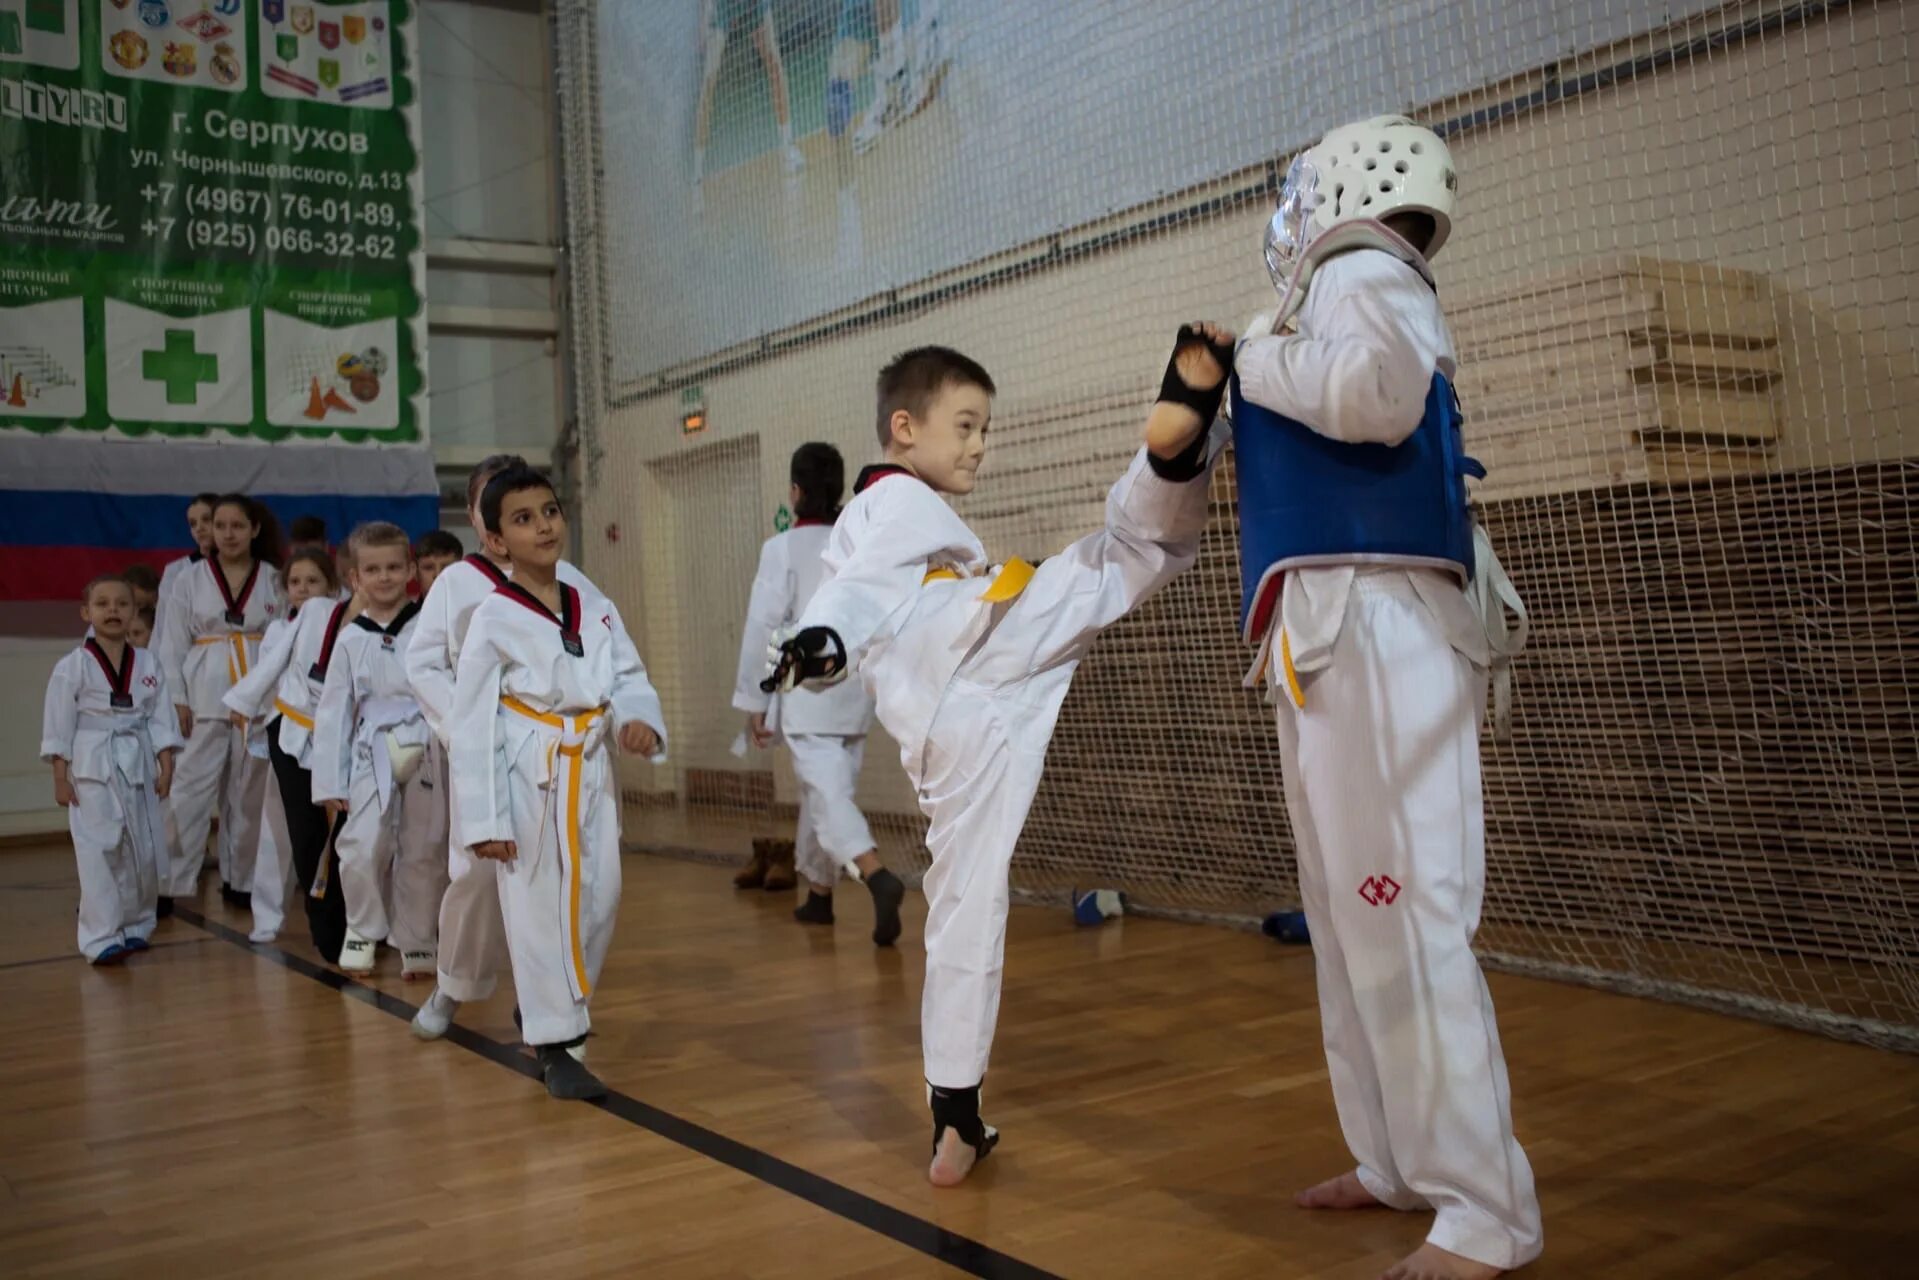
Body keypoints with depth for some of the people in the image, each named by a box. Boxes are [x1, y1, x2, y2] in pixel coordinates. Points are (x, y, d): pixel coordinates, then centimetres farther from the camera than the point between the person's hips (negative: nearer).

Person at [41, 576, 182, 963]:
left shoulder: (147, 664, 5)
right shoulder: (72, 667, -5)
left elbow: (160, 719, 6)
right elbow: (59, 727, -4)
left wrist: (166, 766, -1)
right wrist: (60, 778, -6)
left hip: (138, 767, 4)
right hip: (92, 770, -4)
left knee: (144, 853, 8)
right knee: (99, 855, -6)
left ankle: (135, 926, 25)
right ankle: (101, 938, -1)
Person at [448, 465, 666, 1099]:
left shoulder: (596, 609, 5)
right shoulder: (494, 619, -9)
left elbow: (630, 679, 7)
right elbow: (472, 726, -9)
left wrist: (639, 720, -18)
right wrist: (485, 819, -12)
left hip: (589, 773, 5)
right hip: (529, 780, -5)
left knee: (599, 903, 10)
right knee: (540, 910, 0)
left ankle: (548, 1007, 34)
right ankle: (556, 1044, 14)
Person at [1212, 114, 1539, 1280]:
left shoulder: (1366, 275, -6)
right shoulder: (1350, 292, 21)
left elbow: (1376, 396, -27)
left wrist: (1254, 359, -11)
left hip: (1378, 626, -10)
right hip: (1336, 634, 10)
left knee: (1403, 914, -9)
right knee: (1350, 912, 14)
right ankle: (1398, 1161, 24)